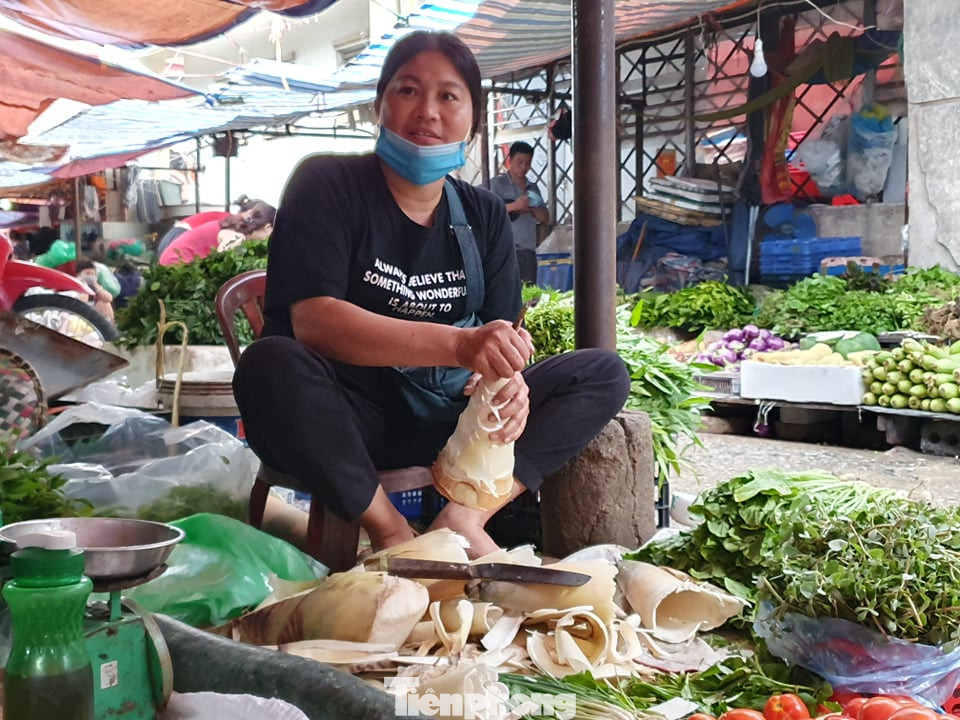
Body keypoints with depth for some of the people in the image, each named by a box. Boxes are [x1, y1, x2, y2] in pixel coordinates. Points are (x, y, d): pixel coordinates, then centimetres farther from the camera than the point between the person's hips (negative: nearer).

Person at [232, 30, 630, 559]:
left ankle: (464, 517, -22)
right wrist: (459, 345, -35)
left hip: (443, 425, 5)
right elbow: (313, 320, -22)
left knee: (605, 374, -7)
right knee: (270, 364, -35)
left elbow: (500, 335, 1)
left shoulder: (484, 215, 9)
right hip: (341, 424, -4)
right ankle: (388, 528, -18)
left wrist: (507, 379, -26)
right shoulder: (326, 185, -6)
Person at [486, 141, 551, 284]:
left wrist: (531, 208, -5)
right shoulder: (497, 183, 3)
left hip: (528, 251, 5)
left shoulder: (533, 188, 19)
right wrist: (514, 206, -24)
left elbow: (545, 219, 16)